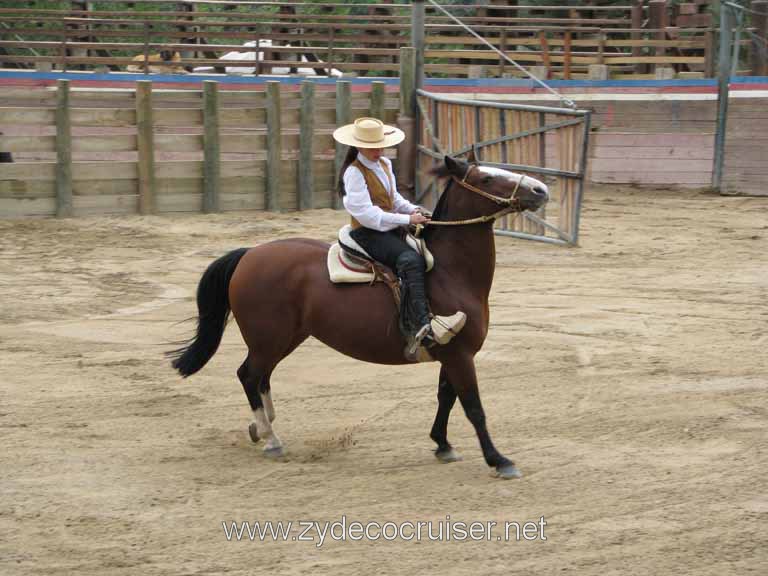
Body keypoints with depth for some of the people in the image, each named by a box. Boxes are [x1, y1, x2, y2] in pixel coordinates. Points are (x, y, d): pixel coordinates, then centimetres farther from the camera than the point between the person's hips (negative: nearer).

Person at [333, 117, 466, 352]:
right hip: (368, 234, -9)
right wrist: (407, 219, -18)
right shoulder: (354, 173, -11)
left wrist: (413, 209, 3)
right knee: (411, 260, -32)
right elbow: (367, 214, -18)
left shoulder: (385, 164, 16)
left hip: (391, 229, 9)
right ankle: (422, 326, -46)